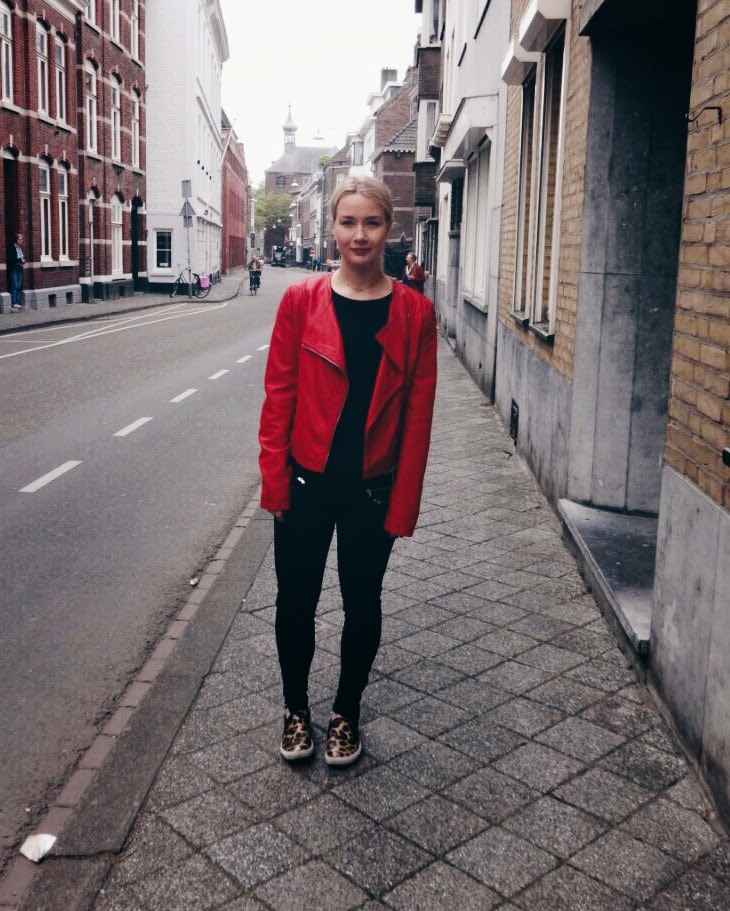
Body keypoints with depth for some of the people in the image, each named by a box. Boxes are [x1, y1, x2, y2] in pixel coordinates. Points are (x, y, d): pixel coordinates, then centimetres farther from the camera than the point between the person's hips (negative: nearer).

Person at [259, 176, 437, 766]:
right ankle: (296, 708, 37)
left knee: (362, 603, 14)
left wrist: (403, 504, -6)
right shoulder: (301, 302, -4)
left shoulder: (414, 312, -4)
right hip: (307, 483, 0)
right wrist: (275, 482, -7)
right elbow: (279, 396, -3)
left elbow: (418, 415, -4)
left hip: (372, 489, 0)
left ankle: (347, 714, 37)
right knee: (296, 600, 13)